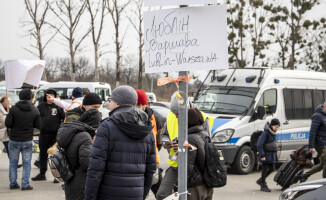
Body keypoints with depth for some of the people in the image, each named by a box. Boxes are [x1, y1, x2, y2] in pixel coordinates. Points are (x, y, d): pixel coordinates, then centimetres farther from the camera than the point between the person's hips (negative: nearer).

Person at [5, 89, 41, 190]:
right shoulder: (35, 110, -6)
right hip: (27, 141, 0)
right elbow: (39, 126, -2)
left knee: (13, 162, 13)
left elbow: (7, 124, -11)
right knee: (26, 163, 7)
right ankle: (25, 185, 5)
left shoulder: (13, 109, -11)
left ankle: (13, 183, 16)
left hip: (14, 140, 0)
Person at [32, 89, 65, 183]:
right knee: (43, 154, 12)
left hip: (56, 134, -3)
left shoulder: (58, 106, 0)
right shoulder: (41, 106, 7)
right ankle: (42, 174, 23)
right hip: (43, 134, 3)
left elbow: (64, 118, -3)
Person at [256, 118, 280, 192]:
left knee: (272, 169, 12)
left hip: (272, 155, 8)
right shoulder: (265, 133, -18)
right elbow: (259, 145, -19)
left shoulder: (273, 133, 8)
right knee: (265, 169, -1)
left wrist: (275, 153, 16)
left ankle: (260, 180, 28)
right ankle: (263, 185, 10)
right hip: (266, 154, -8)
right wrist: (262, 155, -21)